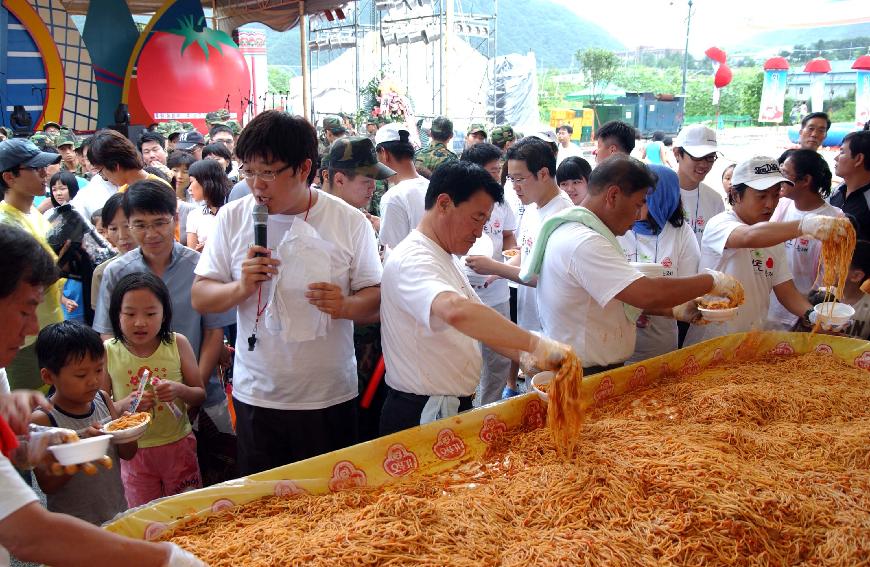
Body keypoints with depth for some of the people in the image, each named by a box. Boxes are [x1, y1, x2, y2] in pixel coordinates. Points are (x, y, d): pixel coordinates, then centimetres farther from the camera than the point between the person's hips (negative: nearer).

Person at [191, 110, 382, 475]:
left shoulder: (349, 222, -4)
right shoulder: (232, 218, 1)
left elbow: (377, 299, -1)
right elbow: (200, 298, 3)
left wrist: (346, 305, -22)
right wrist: (241, 288, -17)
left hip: (330, 398, -1)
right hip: (256, 398, 2)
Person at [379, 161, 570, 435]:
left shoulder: (445, 258, 13)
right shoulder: (412, 260, -22)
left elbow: (478, 321, 14)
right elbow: (457, 311, -42)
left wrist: (524, 356, -3)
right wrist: (535, 344, -39)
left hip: (451, 408, 10)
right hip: (420, 415, -10)